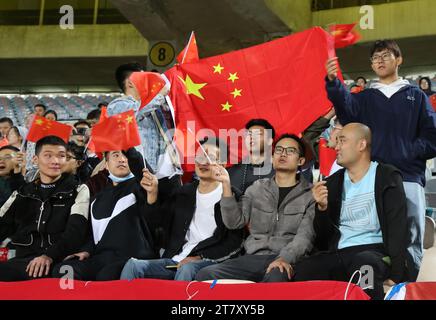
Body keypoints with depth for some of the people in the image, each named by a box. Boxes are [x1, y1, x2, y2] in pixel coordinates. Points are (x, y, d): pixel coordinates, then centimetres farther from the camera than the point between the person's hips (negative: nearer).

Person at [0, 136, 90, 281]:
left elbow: (76, 230, -5)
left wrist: (50, 255, -22)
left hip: (59, 261, -4)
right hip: (24, 260, 4)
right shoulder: (22, 194, 21)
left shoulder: (78, 191, 9)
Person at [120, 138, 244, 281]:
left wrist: (200, 257, -13)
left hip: (210, 262, -5)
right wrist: (152, 193, 3)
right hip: (175, 259, 5)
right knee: (133, 264, -17)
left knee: (186, 269, -37)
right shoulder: (184, 193, 19)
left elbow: (234, 242, -6)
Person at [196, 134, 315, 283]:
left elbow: (305, 236, -5)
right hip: (253, 257, 4)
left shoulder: (310, 194, 9)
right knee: (205, 275, -19)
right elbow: (235, 222, 9)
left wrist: (285, 258, -23)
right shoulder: (257, 188, 20)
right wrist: (226, 184, 1)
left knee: (276, 278, -41)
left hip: (288, 261, -4)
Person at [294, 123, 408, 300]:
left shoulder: (387, 177, 3)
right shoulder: (333, 183, 15)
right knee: (301, 271, -25)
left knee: (362, 264, -38)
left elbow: (397, 229, -6)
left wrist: (395, 276, -17)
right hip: (338, 255, 4)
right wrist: (322, 207, -6)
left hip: (374, 251, -3)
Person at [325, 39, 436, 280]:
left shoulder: (416, 96, 17)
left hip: (409, 179, -1)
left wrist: (404, 152, -8)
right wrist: (333, 81, -25)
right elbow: (346, 107, -6)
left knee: (409, 243, -3)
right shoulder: (365, 97, 19)